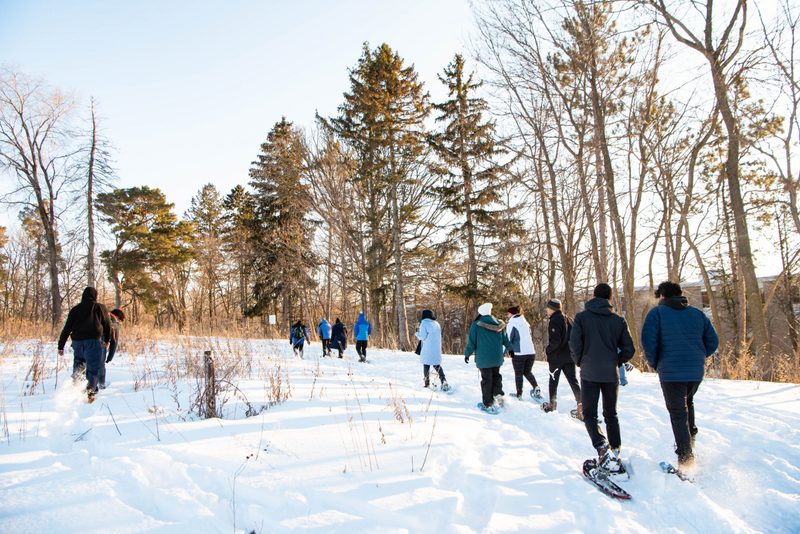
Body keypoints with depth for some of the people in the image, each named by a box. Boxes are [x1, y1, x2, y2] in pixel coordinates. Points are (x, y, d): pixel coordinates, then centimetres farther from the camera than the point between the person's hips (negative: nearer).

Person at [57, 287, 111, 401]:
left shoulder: (75, 309, 12)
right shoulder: (100, 308, 8)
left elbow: (66, 329, 8)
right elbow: (107, 325, 14)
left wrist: (61, 346, 11)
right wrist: (106, 340, 28)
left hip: (77, 341, 2)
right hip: (93, 341, -2)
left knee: (78, 362, 22)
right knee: (93, 368, -3)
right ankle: (90, 390, -21)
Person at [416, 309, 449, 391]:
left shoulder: (424, 323, -8)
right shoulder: (437, 324, 11)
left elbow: (422, 336, -13)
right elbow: (439, 336, 13)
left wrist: (417, 333, 5)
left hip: (427, 350, -5)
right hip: (437, 349, 5)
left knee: (426, 366, 5)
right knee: (437, 366, 12)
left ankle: (427, 384, 6)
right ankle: (444, 381, -2)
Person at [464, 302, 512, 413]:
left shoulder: (476, 325, -9)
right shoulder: (499, 324, 4)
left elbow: (471, 342, -8)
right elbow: (505, 339, 13)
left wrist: (467, 353, 5)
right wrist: (510, 349, 31)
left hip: (483, 358, -4)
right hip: (497, 357, 4)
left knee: (486, 379, 2)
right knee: (496, 375, 22)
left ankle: (488, 404, 6)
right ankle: (498, 394, 5)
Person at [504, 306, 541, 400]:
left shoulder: (511, 323, -6)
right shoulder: (525, 323, 13)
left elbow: (508, 338, -7)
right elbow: (530, 337, 18)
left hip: (518, 353, -5)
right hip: (531, 352, 6)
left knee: (518, 374, 8)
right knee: (528, 372, 20)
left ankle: (519, 394, 12)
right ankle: (536, 388, 0)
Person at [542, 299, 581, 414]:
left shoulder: (554, 320, -16)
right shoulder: (568, 319, 10)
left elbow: (555, 341, -22)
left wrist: (547, 349, -7)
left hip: (556, 357, -7)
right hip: (569, 356, 7)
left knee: (553, 381, 9)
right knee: (573, 381, 6)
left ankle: (552, 404, 20)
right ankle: (581, 406, 0)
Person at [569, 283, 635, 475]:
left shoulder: (581, 317, -5)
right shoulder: (618, 320, 2)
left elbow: (574, 344, -13)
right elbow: (629, 349, 2)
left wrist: (579, 361, 5)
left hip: (589, 374, -3)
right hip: (611, 375, 3)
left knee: (589, 414, 4)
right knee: (611, 414, 17)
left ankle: (602, 447, -17)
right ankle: (615, 452, 16)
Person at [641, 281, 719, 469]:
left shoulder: (657, 313, -6)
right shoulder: (698, 314, 9)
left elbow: (648, 342, -15)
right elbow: (712, 342, 9)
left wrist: (655, 364, 0)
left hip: (671, 372, -5)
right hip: (696, 372, 5)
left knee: (678, 413, 4)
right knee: (687, 403, 29)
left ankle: (686, 457, 3)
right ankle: (690, 437, 25)